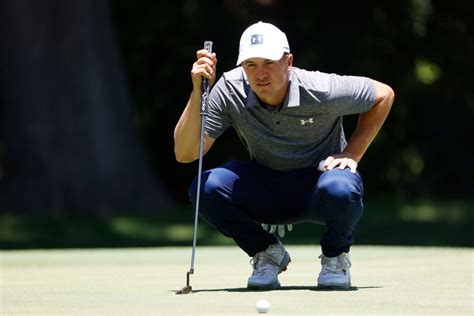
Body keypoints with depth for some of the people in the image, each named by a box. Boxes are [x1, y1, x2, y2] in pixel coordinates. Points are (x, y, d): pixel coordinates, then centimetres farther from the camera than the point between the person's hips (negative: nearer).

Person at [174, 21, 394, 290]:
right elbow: (185, 154, -20)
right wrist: (198, 91, -30)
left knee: (339, 189, -40)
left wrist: (352, 153, -11)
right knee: (206, 187, -27)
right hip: (266, 189, 3)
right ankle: (268, 253, 0)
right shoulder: (230, 89, -16)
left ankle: (336, 256, -4)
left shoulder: (322, 91, -22)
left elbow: (384, 94, -4)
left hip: (320, 179, -2)